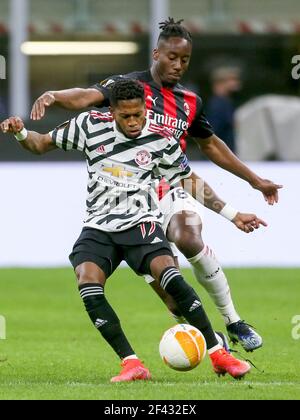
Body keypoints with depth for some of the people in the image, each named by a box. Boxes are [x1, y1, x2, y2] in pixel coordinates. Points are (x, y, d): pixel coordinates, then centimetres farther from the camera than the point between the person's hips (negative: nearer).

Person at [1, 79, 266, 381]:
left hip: (140, 223, -2)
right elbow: (42, 144, 13)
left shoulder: (160, 140, -1)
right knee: (88, 286, -26)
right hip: (98, 228, 2)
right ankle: (131, 364, -22)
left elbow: (189, 181, 11)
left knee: (170, 276, -28)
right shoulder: (90, 125, 1)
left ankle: (218, 356, -18)